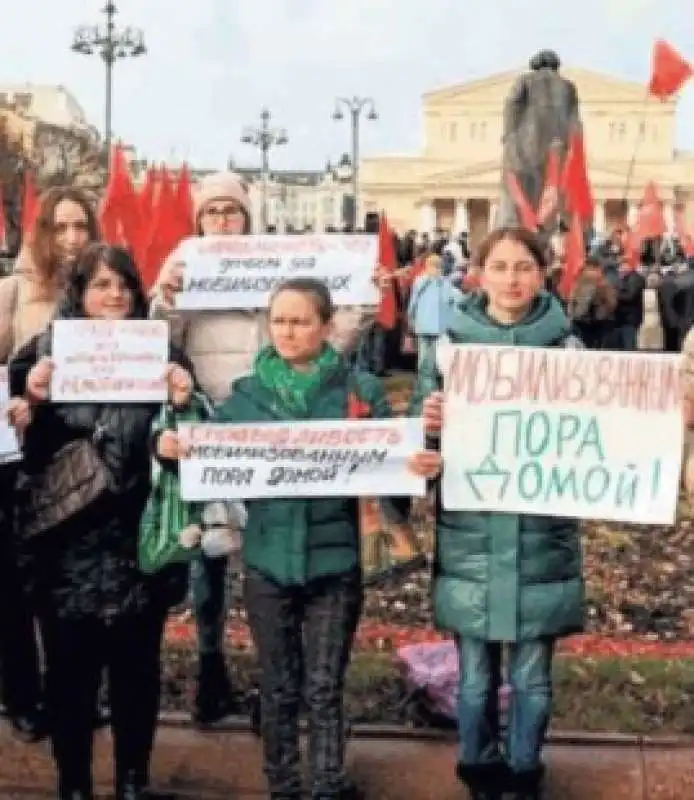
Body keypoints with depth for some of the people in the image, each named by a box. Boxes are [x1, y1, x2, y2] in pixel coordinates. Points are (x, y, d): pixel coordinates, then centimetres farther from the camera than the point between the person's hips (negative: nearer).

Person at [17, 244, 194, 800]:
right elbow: (29, 451, -1)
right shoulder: (47, 351, 3)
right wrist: (35, 402, -19)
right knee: (70, 667, 5)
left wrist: (183, 403, -15)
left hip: (138, 538, 1)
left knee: (136, 664, 10)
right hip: (66, 541, 0)